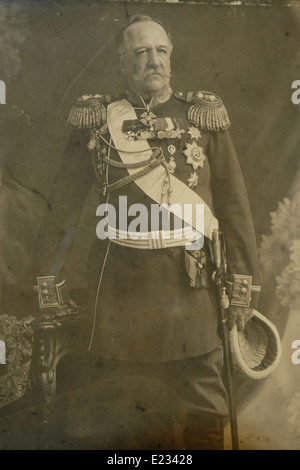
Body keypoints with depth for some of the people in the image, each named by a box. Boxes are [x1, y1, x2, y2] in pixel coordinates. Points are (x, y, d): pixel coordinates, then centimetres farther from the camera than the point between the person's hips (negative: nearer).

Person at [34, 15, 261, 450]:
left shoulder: (204, 116, 4)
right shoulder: (97, 119, 4)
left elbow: (234, 203, 3)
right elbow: (65, 203, 6)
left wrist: (244, 282, -2)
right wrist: (47, 276, 6)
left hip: (192, 283, 0)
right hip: (121, 281, 1)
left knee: (205, 416, 10)